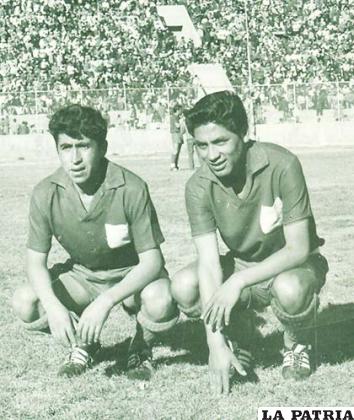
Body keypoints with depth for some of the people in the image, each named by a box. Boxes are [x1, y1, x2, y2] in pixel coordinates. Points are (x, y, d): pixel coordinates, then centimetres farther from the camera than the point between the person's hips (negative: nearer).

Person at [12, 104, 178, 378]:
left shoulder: (131, 189, -27)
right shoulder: (46, 194, -17)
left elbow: (151, 260, -24)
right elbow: (36, 261, -11)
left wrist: (105, 301, -39)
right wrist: (53, 306, -32)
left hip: (133, 275, -3)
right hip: (83, 276, 3)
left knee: (160, 303, -36)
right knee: (25, 302, -21)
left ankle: (142, 346, 2)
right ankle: (83, 344, 9)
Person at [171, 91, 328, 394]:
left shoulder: (281, 166, -27)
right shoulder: (199, 187, -18)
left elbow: (298, 248, -26)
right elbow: (209, 261, -22)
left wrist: (238, 281, -36)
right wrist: (215, 342, -29)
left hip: (293, 265, -3)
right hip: (242, 265, 3)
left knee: (290, 289, -38)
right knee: (184, 286, -24)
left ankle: (297, 344, -2)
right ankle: (239, 343, 5)